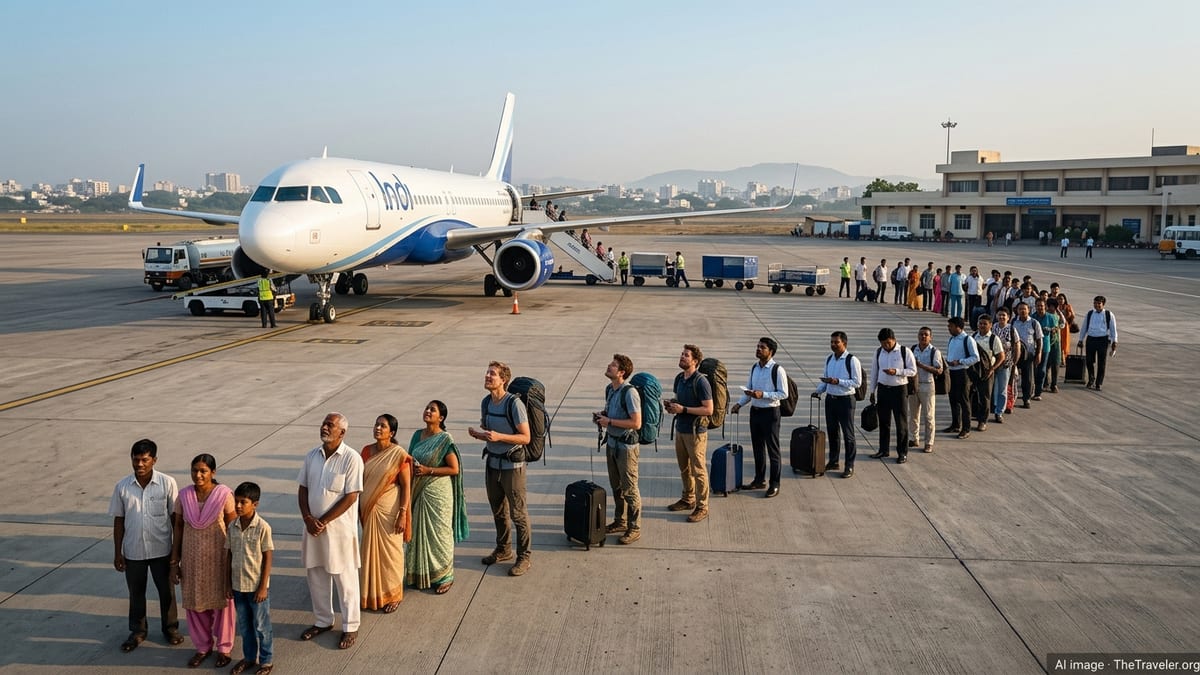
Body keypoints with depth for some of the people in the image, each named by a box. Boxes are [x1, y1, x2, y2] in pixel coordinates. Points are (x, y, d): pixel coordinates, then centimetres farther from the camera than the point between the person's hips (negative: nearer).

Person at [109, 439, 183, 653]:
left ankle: (170, 628, 34)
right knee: (136, 593, 17)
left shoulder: (167, 483, -13)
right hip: (133, 551, 2)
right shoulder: (122, 486, -7)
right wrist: (117, 553, 2)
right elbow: (119, 520, 1)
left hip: (161, 550, -1)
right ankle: (137, 631, 36)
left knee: (166, 591, 14)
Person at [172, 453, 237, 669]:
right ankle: (203, 646, 32)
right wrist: (175, 559, 4)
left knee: (222, 601, 10)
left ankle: (224, 647, 26)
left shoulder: (224, 495, -13)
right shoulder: (184, 496, -4)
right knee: (195, 601, 14)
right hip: (193, 557, 3)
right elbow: (178, 527, 4)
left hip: (219, 557, -3)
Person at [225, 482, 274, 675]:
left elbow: (268, 558, -12)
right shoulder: (232, 526, -2)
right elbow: (229, 555, 6)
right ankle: (249, 657, 35)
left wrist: (263, 587, -13)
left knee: (261, 626, 9)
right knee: (244, 625, 19)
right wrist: (229, 584, 6)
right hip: (238, 585, 5)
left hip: (256, 586, -5)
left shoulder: (263, 527, -17)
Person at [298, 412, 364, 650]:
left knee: (345, 579, 6)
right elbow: (303, 489, 7)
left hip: (340, 528, -6)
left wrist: (324, 521, -16)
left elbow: (351, 497, -17)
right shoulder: (312, 456, 3)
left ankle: (350, 627, 21)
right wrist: (307, 518, -8)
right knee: (315, 575, 17)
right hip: (313, 527, 6)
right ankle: (323, 621, 35)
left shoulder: (351, 458, -15)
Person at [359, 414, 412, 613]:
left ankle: (393, 595, 21)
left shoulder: (399, 454, -14)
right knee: (370, 551, 14)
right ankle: (372, 594, 29)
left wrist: (403, 514, -16)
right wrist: (359, 508, 11)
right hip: (369, 510, 5)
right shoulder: (367, 451, 2)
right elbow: (362, 481, 10)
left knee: (390, 552, 6)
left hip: (389, 511, -5)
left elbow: (406, 486, -12)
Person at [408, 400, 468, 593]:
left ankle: (444, 576, 16)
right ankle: (421, 575, 27)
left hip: (437, 492, -6)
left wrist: (429, 470, -19)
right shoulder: (417, 435, 6)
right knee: (419, 532, 13)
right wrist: (411, 467, 1)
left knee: (438, 533, 3)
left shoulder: (445, 440, -13)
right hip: (418, 492, 6)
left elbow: (454, 469, -14)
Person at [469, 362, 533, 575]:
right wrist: (478, 434, -6)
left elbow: (525, 437, -17)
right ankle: (503, 549, 38)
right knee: (498, 511, 20)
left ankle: (524, 556, 15)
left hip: (512, 464, -7)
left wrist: (499, 436, -29)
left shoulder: (514, 404, -19)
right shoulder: (486, 403, 2)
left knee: (517, 513, 2)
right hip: (492, 462, 7)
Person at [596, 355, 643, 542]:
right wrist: (601, 415, 0)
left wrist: (609, 421, -22)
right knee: (616, 486, 20)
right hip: (611, 442, 9)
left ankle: (634, 529, 14)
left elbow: (636, 423, -25)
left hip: (626, 445, -9)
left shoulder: (629, 392, -23)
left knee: (629, 489, 2)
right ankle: (620, 521, 35)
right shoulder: (609, 389, 5)